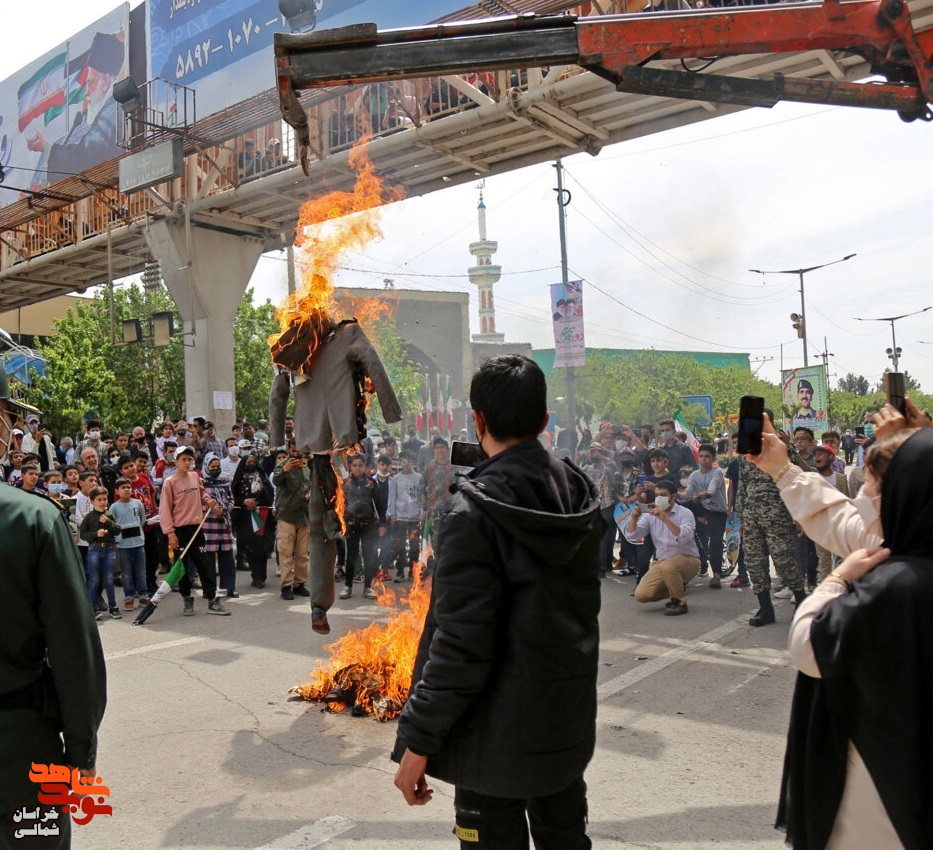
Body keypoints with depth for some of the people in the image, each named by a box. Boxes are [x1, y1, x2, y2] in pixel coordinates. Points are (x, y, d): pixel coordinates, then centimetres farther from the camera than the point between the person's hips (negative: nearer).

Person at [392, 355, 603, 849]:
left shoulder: (477, 510, -23)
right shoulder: (579, 492, -2)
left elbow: (460, 643, -23)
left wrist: (418, 740, -16)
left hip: (497, 733, -6)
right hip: (569, 722, 7)